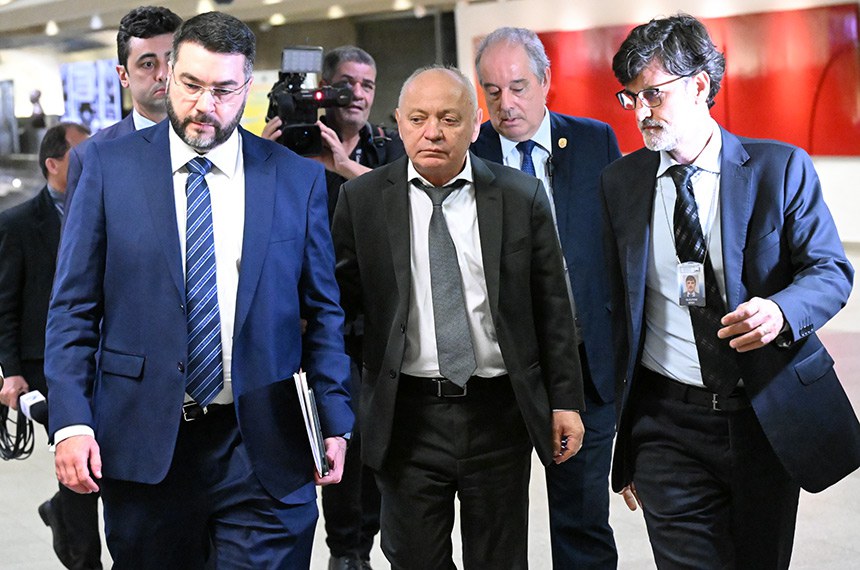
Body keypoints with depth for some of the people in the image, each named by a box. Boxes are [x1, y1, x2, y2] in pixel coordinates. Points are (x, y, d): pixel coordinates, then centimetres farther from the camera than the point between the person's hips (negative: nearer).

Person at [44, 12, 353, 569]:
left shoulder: (298, 178, 4)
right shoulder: (111, 166, 2)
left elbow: (322, 311, 8)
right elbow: (74, 306, 2)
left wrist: (334, 422, 1)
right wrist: (72, 420, -7)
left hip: (263, 447, 0)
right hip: (142, 440, 0)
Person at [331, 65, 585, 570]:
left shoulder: (522, 197, 0)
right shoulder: (362, 200, 0)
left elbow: (552, 307, 3)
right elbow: (340, 297, 4)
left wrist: (566, 400, 2)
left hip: (499, 414, 1)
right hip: (407, 417, 0)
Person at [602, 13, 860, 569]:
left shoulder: (781, 168, -2)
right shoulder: (620, 183, 5)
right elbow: (617, 308, 9)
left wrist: (780, 312, -26)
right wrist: (622, 438, 9)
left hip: (770, 414, 0)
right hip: (669, 423, 1)